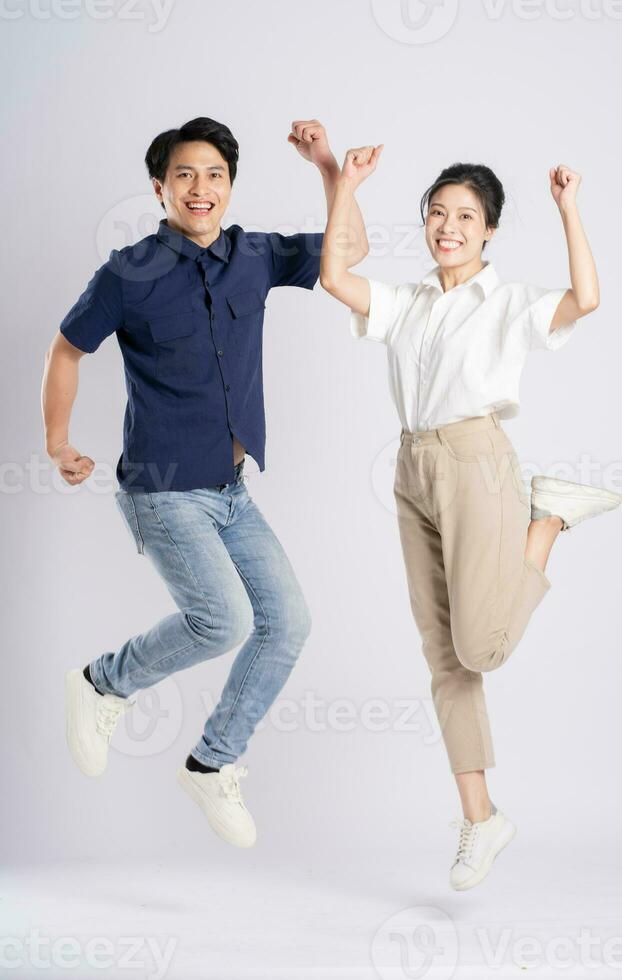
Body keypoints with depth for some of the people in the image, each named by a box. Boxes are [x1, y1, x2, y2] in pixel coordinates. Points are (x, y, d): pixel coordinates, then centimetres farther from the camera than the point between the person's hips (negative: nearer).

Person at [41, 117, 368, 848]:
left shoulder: (253, 257, 4)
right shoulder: (130, 274, -9)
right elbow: (66, 350, 3)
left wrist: (328, 166, -1)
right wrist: (56, 444, 0)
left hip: (230, 491, 6)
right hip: (163, 491, -6)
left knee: (288, 620, 2)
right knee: (225, 620, -19)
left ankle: (213, 763, 18)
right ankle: (105, 684, 8)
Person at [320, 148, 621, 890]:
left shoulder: (511, 303, 2)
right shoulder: (405, 304, 15)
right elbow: (334, 276, 4)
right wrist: (346, 185, 3)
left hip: (476, 464, -5)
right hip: (415, 473, 5)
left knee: (481, 647, -13)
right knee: (443, 659, 5)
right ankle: (480, 817, 14)